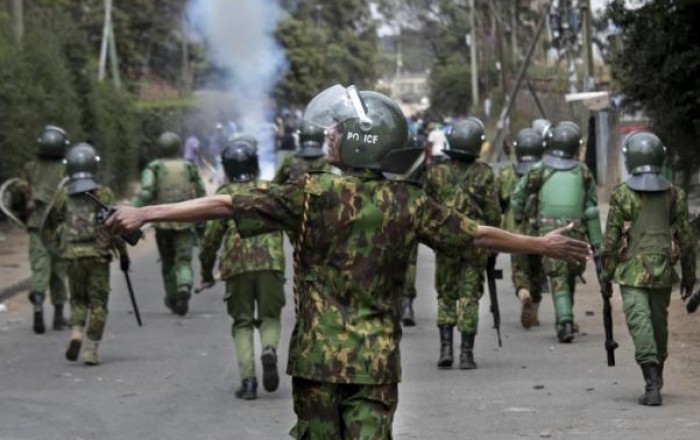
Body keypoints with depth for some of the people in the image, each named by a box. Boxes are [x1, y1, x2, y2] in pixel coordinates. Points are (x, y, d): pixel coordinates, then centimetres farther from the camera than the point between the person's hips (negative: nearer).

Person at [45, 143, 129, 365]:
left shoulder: (63, 195, 1)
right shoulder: (103, 194, -5)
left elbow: (52, 222, 12)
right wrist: (123, 253, 2)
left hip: (73, 255, 2)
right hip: (98, 255, -2)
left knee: (78, 299, 18)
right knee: (98, 303, 6)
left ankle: (76, 333, -8)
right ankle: (91, 349, -2)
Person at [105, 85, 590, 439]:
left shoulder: (314, 193, -7)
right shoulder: (409, 203, 1)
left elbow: (224, 205, -8)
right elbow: (478, 234, 10)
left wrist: (145, 213, -4)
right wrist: (544, 244, 25)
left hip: (318, 355, -1)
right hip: (378, 360, 2)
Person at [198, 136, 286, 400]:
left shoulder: (224, 195, 7)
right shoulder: (269, 190, 11)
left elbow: (212, 235, 4)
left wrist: (206, 271, 12)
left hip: (237, 266, -1)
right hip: (270, 263, 1)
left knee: (242, 323, 10)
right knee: (269, 317, 14)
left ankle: (248, 379, -2)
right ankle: (269, 349, -18)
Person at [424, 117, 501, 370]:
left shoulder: (436, 172, 0)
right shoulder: (484, 174, -5)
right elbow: (493, 213, -4)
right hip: (475, 242, -1)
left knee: (446, 295, 13)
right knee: (470, 297, 4)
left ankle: (446, 347, 1)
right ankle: (466, 353, 2)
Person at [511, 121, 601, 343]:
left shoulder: (538, 171, 0)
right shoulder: (583, 172, 3)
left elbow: (517, 199, 10)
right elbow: (591, 211, 2)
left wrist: (519, 220, 31)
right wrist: (596, 243, 5)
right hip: (576, 234, 1)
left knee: (558, 279, 0)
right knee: (570, 276, 19)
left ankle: (565, 322, -16)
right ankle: (565, 319, 27)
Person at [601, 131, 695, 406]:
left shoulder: (621, 195, -6)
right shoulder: (675, 195, 3)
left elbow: (611, 239, -5)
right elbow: (685, 239, 6)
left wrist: (606, 274, 4)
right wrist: (688, 275, 14)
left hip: (631, 272, -4)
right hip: (663, 272, 4)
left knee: (640, 324, -8)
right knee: (659, 324, 18)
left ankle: (652, 384, -20)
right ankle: (656, 378, 32)